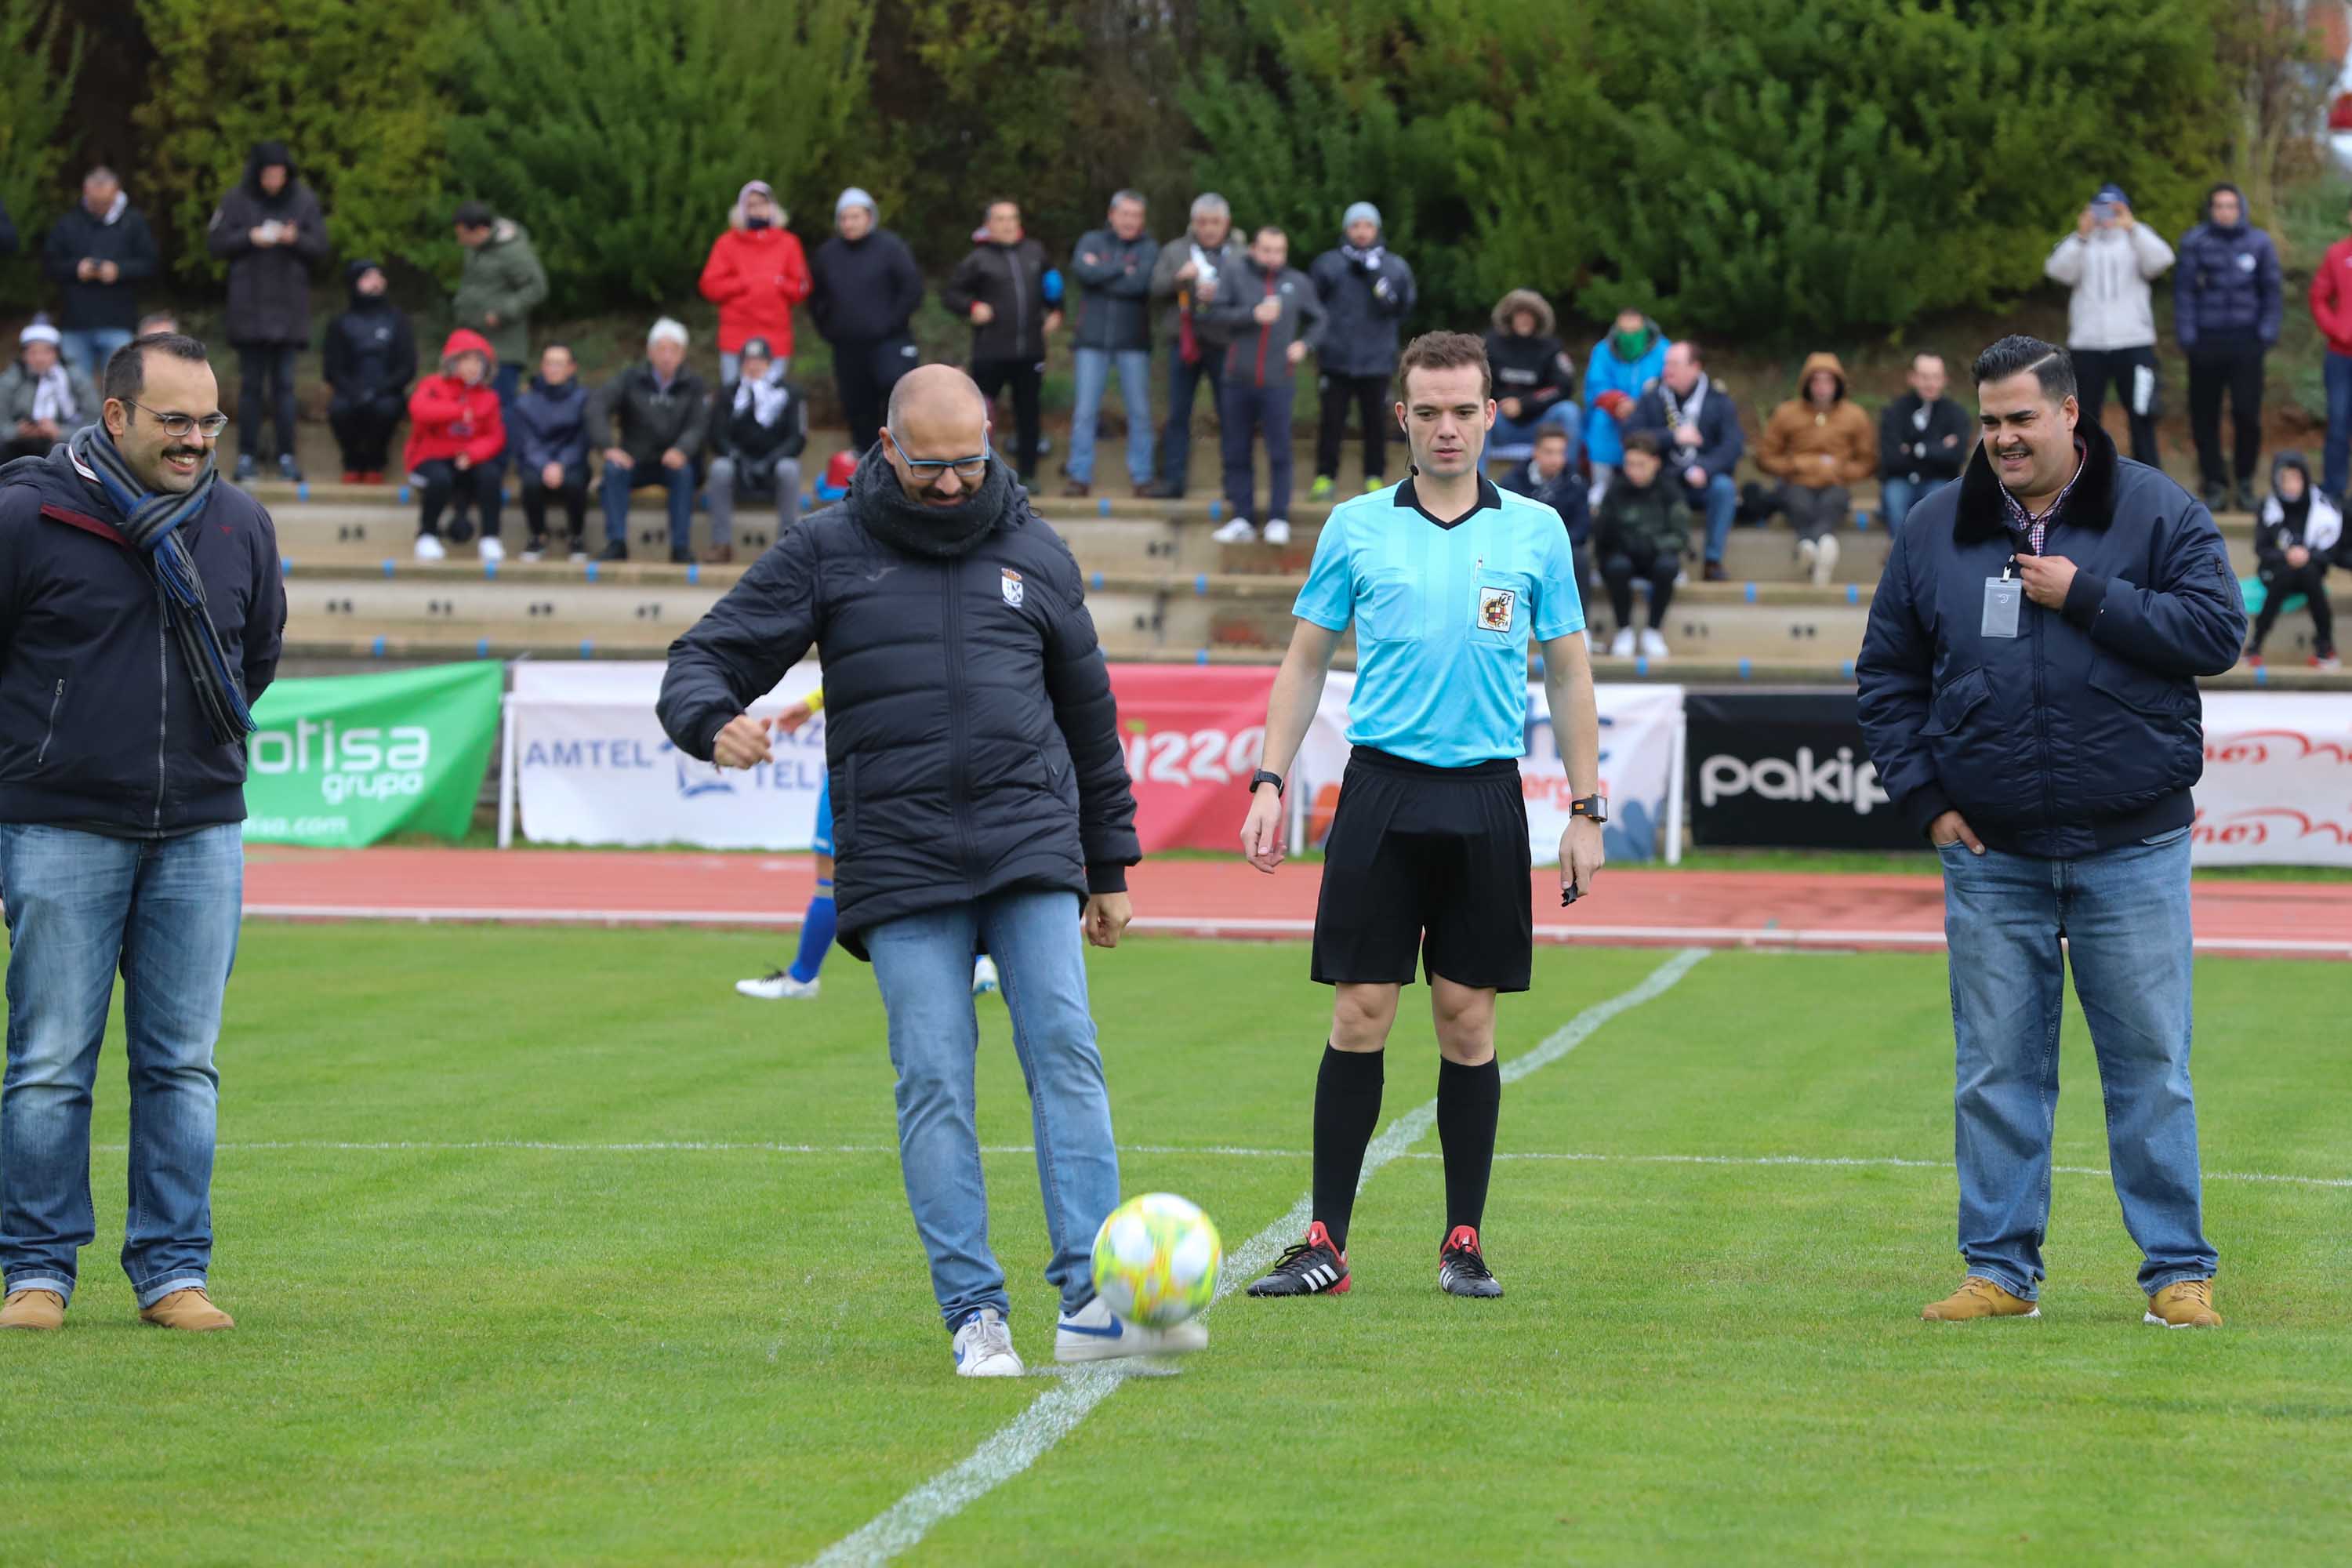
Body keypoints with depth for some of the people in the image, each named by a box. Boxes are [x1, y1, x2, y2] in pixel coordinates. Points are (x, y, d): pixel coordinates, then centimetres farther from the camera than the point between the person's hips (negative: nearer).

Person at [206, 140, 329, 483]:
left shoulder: (304, 200, 4)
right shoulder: (237, 200, 1)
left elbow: (320, 249, 5)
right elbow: (215, 242, 0)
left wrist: (295, 239, -15)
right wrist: (250, 238, -15)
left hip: (289, 307, 1)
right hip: (249, 306, -1)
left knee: (284, 383, 1)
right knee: (251, 383, 2)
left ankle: (286, 455, 4)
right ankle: (247, 456, 6)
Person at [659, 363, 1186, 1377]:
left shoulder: (1034, 554, 12)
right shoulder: (825, 553, 6)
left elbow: (1088, 712, 21)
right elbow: (708, 658, 5)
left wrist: (1110, 867, 22)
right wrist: (717, 723, -19)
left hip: (1031, 843, 1)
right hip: (899, 864, -1)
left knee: (1065, 1054, -10)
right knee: (934, 1082, -5)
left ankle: (1091, 1304, -13)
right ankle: (975, 1314, -2)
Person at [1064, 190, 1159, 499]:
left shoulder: (1148, 248, 3)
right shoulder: (1092, 241, 7)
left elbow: (1141, 283, -15)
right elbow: (1081, 270, -13)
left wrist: (1101, 274, -10)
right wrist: (1123, 270, -11)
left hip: (1133, 343, 0)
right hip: (1093, 341, 0)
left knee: (1139, 412, 1)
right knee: (1084, 411, -1)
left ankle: (1142, 477, 8)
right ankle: (1080, 477, 3)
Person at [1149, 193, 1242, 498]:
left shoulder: (1241, 256, 6)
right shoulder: (1175, 251, 11)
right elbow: (1156, 288, 2)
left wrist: (1219, 294, -18)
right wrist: (1179, 277, -16)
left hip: (1223, 344, -2)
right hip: (1183, 342, 2)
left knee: (1230, 416, 1)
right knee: (1178, 415, 3)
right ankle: (1173, 480, 7)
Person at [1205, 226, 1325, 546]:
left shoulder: (1299, 284, 7)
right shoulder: (1237, 277, 2)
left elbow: (1317, 320, 19)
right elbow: (1217, 314, -7)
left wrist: (1306, 344, 1)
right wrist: (1253, 315, -17)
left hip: (1278, 382, -1)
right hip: (1239, 379, 1)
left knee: (1279, 453, -3)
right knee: (1237, 453, 5)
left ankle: (1278, 519, 3)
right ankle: (1241, 520, 11)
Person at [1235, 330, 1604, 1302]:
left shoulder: (1535, 531, 6)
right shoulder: (1356, 527, 6)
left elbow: (1568, 676, 10)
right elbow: (1306, 662, 11)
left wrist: (1586, 810, 5)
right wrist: (1271, 781, 1)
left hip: (1487, 798, 0)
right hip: (1381, 792, 0)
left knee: (1468, 1021, 3)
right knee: (1359, 1018, -3)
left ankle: (1464, 1243, 11)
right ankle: (1326, 1245, 0)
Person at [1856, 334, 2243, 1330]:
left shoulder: (2156, 512, 0)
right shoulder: (1935, 530, 7)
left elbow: (2217, 632, -9)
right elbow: (1887, 676, 12)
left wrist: (2087, 597, -15)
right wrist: (1924, 798, 2)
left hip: (2131, 851, -2)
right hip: (1990, 855, 2)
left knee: (2150, 1066, 1)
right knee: (1995, 1072, 5)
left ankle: (2178, 1273, 8)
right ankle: (2000, 1272, 12)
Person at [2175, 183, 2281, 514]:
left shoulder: (2259, 243, 6)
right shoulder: (2194, 242, 2)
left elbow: (2271, 290, 10)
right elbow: (2184, 289, 3)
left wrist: (2268, 333, 1)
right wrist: (2186, 335, -4)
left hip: (2246, 341, 0)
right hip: (2206, 343, 0)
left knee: (2247, 413, -6)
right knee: (2204, 416, 1)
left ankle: (2245, 483, 10)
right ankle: (2215, 484, 11)